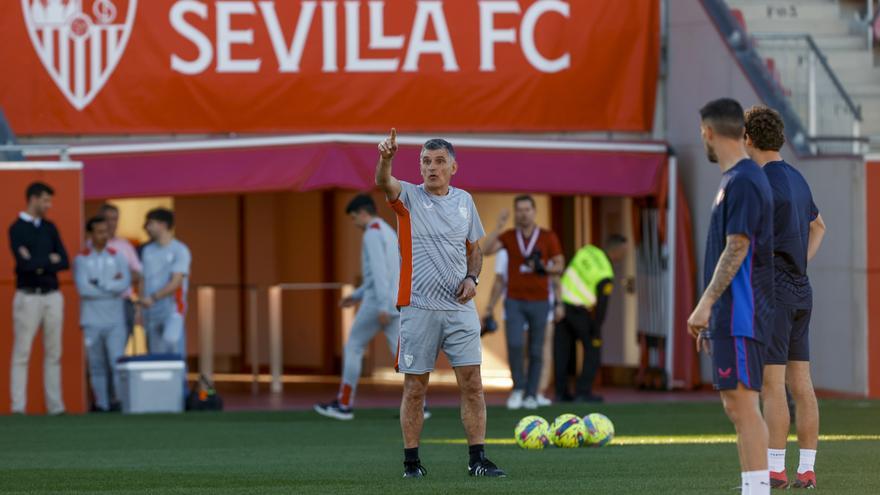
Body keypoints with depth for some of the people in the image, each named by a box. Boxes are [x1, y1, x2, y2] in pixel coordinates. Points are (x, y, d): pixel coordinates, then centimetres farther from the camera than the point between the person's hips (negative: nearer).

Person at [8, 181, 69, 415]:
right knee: (22, 352, -5)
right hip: (28, 297, -6)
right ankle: (18, 406, -5)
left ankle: (55, 405, 8)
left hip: (53, 296, 6)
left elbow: (64, 262, 4)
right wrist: (50, 259, -6)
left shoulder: (49, 228, 13)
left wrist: (38, 264, -9)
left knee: (53, 352, 6)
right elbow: (24, 264, -18)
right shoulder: (17, 229, -5)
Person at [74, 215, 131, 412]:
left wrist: (98, 283, -8)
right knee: (97, 366, 2)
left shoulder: (118, 258, 9)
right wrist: (112, 285, -6)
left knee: (117, 362, -9)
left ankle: (120, 401, -8)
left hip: (115, 321, 0)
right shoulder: (81, 260, 5)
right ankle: (101, 403, 6)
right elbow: (83, 289, -9)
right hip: (92, 322, 0)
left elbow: (125, 285, -6)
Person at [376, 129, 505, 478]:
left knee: (472, 384, -2)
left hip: (461, 309, 3)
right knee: (415, 389, 0)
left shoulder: (464, 201, 11)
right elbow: (384, 182, -23)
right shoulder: (409, 197, -1)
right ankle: (411, 461, 8)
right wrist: (385, 158, -45)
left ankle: (478, 459, 1)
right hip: (418, 309, -3)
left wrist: (472, 277, 1)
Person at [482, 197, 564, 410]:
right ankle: (518, 387, 3)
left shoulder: (548, 237, -1)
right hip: (514, 302, 0)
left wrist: (545, 268, -20)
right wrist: (499, 225, -18)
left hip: (539, 302, 0)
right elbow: (486, 250, -13)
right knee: (514, 345, -17)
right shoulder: (508, 236, 2)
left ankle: (531, 395, 13)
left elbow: (560, 266, 1)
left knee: (535, 351, 3)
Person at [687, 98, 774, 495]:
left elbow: (737, 249, -19)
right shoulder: (734, 179, 18)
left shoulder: (743, 182, -13)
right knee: (736, 406, 10)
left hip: (740, 314, -10)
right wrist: (711, 314, 24)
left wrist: (706, 304, -21)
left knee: (742, 403, -12)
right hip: (730, 315, 10)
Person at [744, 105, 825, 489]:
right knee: (801, 383, 7)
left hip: (772, 291, -8)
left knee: (772, 385, -7)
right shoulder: (797, 179, 14)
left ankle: (774, 471, -8)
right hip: (800, 289, 8)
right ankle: (807, 470, 8)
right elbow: (817, 227, 32)